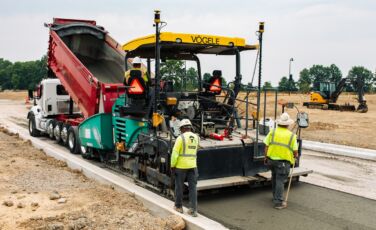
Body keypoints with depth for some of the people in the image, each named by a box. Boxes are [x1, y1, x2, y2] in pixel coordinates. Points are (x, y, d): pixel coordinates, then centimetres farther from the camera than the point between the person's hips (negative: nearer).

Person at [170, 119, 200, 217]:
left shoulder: (180, 138, -12)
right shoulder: (196, 137, 5)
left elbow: (175, 153, -15)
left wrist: (172, 166, -8)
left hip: (181, 166, -4)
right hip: (193, 166, 4)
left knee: (179, 186, 11)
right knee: (192, 187, 5)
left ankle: (178, 206, 24)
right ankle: (193, 209, 1)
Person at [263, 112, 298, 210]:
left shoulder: (272, 132, -1)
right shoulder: (291, 135, -5)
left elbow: (266, 146, -1)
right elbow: (295, 151, -4)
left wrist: (266, 157, 11)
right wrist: (295, 156, 18)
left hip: (271, 159, 4)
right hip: (284, 161, -3)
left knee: (274, 178, 22)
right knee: (280, 181, -1)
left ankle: (275, 197, 35)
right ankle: (278, 202, -2)